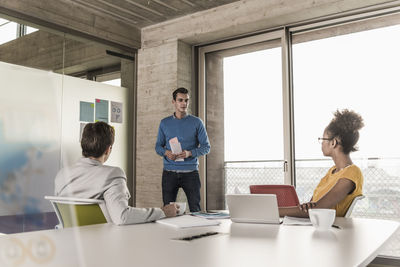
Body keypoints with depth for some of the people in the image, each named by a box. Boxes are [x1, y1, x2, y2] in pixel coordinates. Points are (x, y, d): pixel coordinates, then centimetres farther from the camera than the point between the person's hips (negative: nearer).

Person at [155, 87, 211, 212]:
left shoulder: (196, 122, 3)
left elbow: (206, 147, 1)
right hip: (169, 172, 2)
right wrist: (166, 152, -11)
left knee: (195, 209, 2)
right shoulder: (164, 123, 9)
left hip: (190, 172, -1)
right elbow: (158, 146, 12)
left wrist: (190, 153, -17)